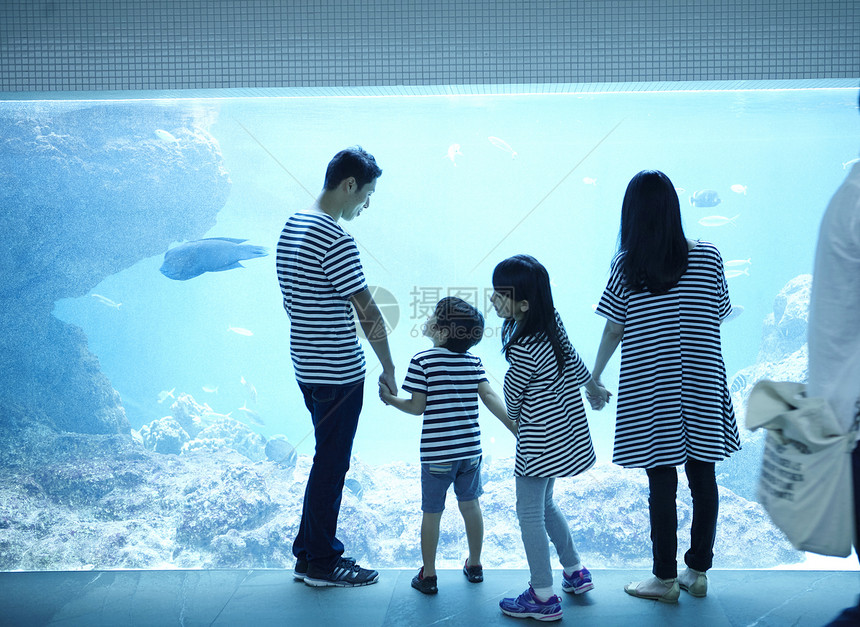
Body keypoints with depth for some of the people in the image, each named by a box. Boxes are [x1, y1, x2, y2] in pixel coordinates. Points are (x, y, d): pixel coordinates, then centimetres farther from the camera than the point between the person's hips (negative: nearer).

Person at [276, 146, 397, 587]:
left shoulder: (292, 226, 9)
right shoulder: (334, 238, -21)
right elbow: (367, 312, -19)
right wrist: (388, 369, -9)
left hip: (307, 366, 9)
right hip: (338, 373, -9)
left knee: (329, 460, 20)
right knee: (331, 465, 3)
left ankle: (310, 549, 30)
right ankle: (320, 564, 16)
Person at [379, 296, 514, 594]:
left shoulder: (422, 361, -12)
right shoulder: (473, 361, 0)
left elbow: (417, 407, -9)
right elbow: (489, 396, -8)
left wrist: (390, 398, 7)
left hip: (436, 452, -4)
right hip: (470, 448, 4)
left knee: (432, 512, 8)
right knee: (470, 505, 19)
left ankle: (428, 575, 17)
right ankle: (474, 565, 32)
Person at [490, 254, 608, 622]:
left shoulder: (523, 348, -28)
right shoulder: (552, 321, -3)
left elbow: (512, 398, -12)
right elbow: (575, 363, 14)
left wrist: (514, 418, 11)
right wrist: (594, 387, 33)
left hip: (539, 441, -9)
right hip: (565, 433, 9)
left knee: (529, 513, 4)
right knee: (544, 505, 24)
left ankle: (543, 599, 12)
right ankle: (575, 573, 35)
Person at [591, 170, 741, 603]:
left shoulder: (626, 265, -8)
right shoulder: (707, 256, -3)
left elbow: (613, 331, -5)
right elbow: (720, 314, 6)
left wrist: (594, 378, 9)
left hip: (649, 394, -2)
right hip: (701, 387, 2)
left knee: (662, 482, 5)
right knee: (702, 477, 12)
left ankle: (665, 579, 14)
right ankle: (698, 572, 23)